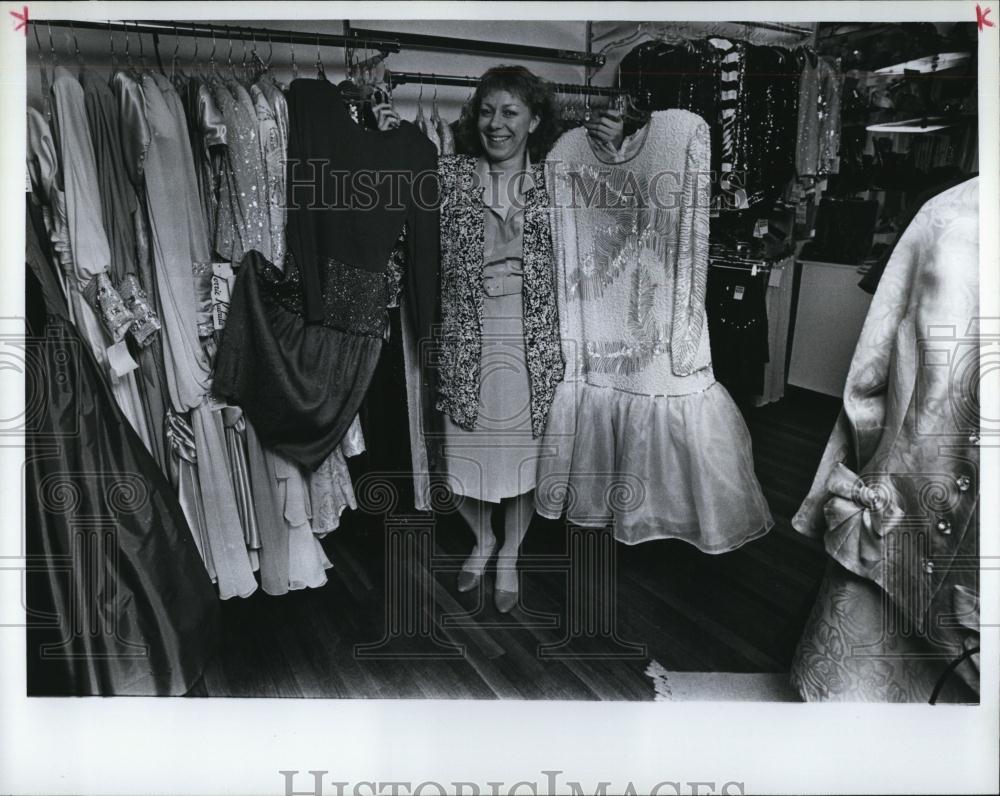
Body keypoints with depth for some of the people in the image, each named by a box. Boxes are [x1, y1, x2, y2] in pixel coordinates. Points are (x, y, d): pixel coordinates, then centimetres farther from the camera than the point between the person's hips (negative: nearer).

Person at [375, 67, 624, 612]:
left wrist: (613, 153, -7)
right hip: (466, 341, 1)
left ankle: (510, 557, 36)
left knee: (523, 450, 12)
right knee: (467, 447, 12)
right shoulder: (450, 175, 2)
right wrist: (385, 140, -6)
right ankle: (482, 540, 42)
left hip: (532, 345, 0)